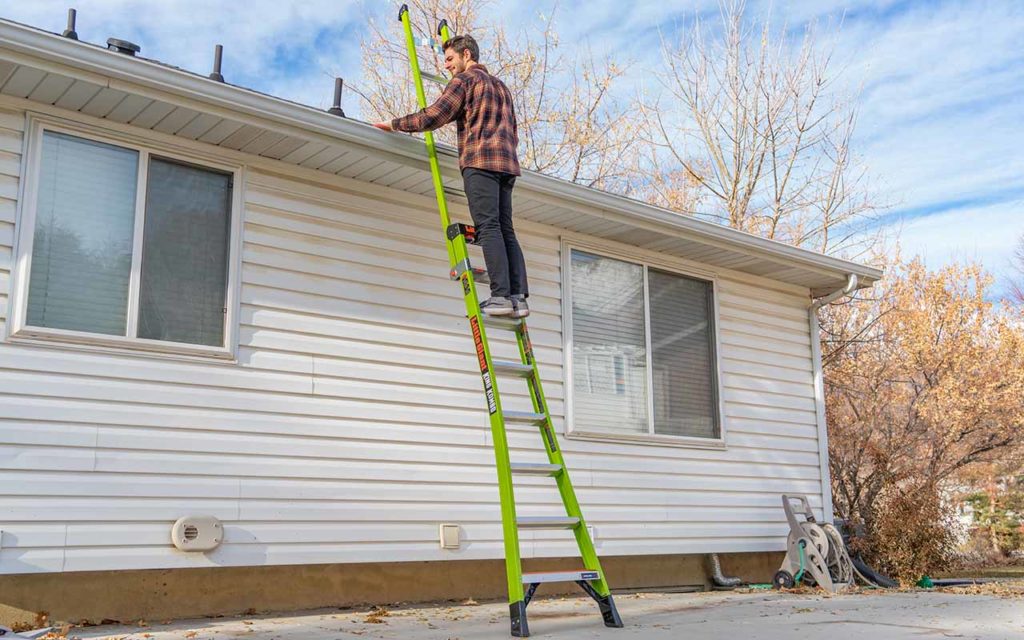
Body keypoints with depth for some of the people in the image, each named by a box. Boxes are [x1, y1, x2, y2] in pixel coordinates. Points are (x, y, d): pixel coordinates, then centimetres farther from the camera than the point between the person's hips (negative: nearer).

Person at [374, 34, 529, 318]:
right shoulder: (501, 86, 30)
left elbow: (434, 115, -4)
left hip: (480, 159, -7)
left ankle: (501, 295, -22)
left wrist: (394, 124, 3)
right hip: (507, 163, 7)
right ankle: (518, 297, -8)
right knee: (505, 229, 2)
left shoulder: (465, 79, 6)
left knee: (488, 226, -14)